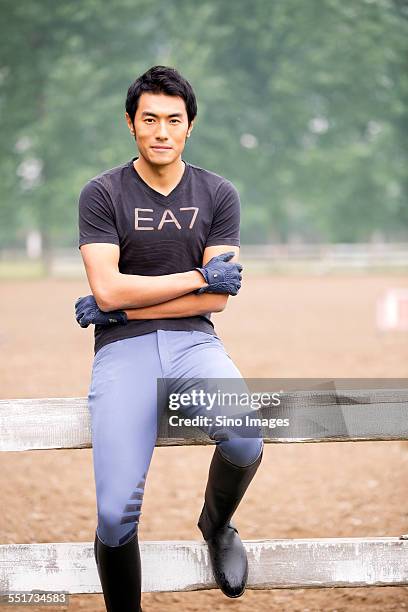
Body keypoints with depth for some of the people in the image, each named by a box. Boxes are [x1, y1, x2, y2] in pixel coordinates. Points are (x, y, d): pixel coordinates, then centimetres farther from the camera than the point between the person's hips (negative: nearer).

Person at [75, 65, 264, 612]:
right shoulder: (102, 193, 2)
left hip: (193, 342, 2)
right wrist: (201, 276, -7)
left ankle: (217, 525, 4)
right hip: (122, 349, -1)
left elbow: (217, 299, -1)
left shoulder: (218, 195, 7)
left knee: (245, 437, -30)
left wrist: (121, 307, -8)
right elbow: (108, 289, -10)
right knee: (116, 514, -18)